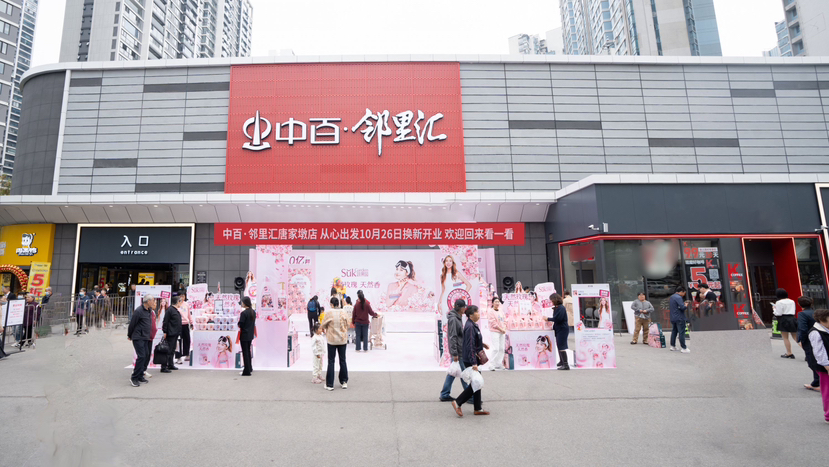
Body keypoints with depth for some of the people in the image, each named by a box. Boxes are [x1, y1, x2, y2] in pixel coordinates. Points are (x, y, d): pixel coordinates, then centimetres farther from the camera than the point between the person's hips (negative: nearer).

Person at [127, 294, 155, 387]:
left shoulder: (149, 311, 11)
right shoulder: (138, 311, -15)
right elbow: (132, 324, -7)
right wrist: (129, 336, 4)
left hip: (146, 338, 8)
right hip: (138, 338, -8)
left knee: (146, 355, 9)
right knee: (141, 356, -12)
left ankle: (140, 376, 19)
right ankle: (134, 378, -2)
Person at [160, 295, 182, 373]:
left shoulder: (176, 310, 16)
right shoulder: (169, 310, -13)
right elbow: (165, 322, -16)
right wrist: (165, 332, -18)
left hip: (175, 333, 10)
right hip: (170, 333, -10)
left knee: (172, 350, 16)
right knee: (168, 350, -7)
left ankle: (170, 365, 25)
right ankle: (164, 367, -2)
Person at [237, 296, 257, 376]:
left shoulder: (244, 313, -20)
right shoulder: (253, 312, 4)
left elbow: (240, 324, -17)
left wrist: (239, 322, 3)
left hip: (244, 335, -8)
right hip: (251, 335, 8)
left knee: (245, 353, 2)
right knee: (248, 351, 20)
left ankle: (247, 371, 8)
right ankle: (250, 369, 30)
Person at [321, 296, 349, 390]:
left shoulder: (328, 313, -13)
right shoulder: (344, 313, -6)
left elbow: (323, 325, -2)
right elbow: (347, 325, 1)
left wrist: (324, 330, 21)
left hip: (332, 340, -3)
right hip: (343, 340, 3)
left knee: (331, 362, 7)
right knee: (342, 361, 14)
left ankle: (329, 384, 11)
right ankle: (344, 382, 22)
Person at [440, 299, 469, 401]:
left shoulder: (457, 318, 12)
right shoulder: (453, 319, -18)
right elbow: (452, 337, -21)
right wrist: (455, 353, -21)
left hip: (458, 350, 9)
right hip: (458, 351, -9)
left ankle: (445, 395, 22)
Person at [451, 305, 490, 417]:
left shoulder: (473, 325, 9)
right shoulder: (470, 327, -22)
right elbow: (470, 346, -25)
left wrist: (482, 344, 19)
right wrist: (474, 363, -26)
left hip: (474, 359, 10)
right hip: (470, 360, -10)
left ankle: (478, 409, 23)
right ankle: (457, 403, 7)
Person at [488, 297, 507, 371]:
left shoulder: (501, 311, 14)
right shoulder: (491, 311, -7)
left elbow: (504, 320, 13)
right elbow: (493, 323, -13)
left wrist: (504, 328, -4)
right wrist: (500, 329, -13)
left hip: (502, 332, 7)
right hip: (494, 332, -7)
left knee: (502, 348, 9)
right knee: (496, 348, -13)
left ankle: (499, 364, 20)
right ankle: (492, 365, -6)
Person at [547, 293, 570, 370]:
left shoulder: (561, 308, -17)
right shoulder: (557, 308, 11)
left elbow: (557, 318, -22)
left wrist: (548, 319, -13)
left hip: (562, 329, -10)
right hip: (558, 329, 10)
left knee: (561, 346, -10)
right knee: (559, 346, 19)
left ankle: (565, 365, -7)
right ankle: (561, 361, 33)